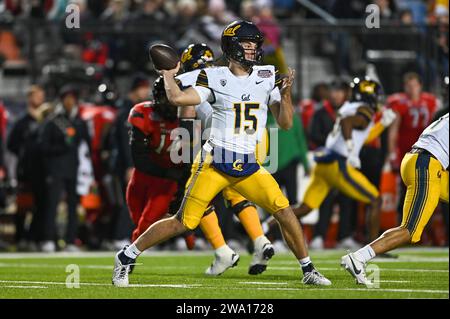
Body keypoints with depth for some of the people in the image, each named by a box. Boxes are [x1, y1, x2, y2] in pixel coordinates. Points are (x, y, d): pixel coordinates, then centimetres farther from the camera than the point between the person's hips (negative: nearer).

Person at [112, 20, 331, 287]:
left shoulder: (267, 77, 5)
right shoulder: (214, 78, -4)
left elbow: (285, 123, 4)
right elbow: (178, 98, -16)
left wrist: (285, 93, -11)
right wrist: (168, 74, 0)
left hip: (248, 167, 4)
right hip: (215, 162, -4)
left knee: (284, 211, -8)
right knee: (184, 223, -7)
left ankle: (308, 270, 7)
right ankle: (127, 257, 7)